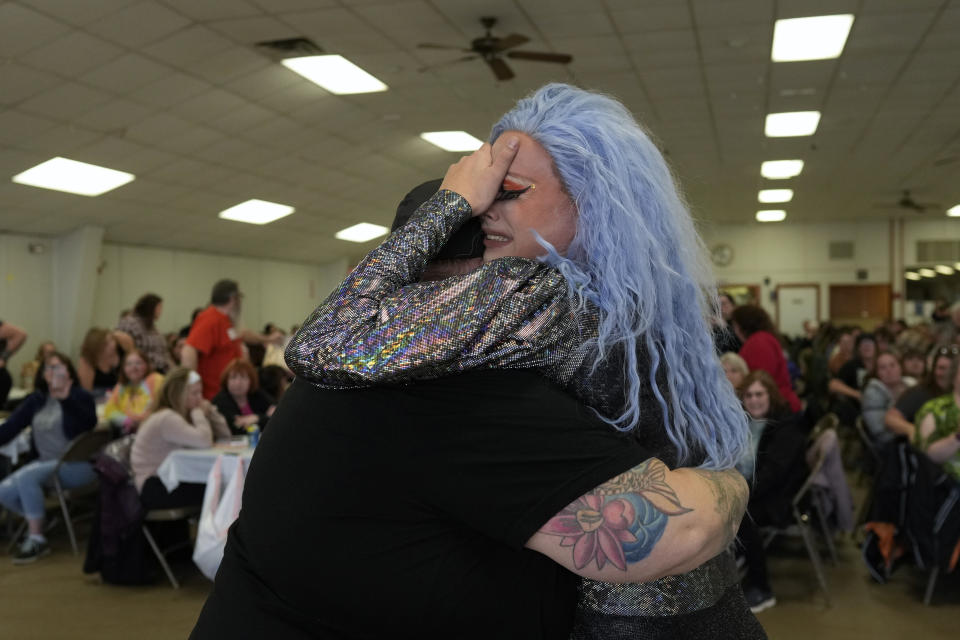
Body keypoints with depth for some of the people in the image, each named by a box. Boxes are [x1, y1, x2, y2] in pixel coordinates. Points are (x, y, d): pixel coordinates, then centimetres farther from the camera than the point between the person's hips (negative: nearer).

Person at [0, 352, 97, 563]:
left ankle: (36, 538, -18)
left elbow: (90, 423, -21)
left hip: (77, 464, -6)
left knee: (26, 477, -28)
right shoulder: (36, 400, 13)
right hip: (46, 462, 6)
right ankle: (39, 519, 12)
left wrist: (66, 399, -31)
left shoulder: (80, 396, -1)